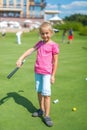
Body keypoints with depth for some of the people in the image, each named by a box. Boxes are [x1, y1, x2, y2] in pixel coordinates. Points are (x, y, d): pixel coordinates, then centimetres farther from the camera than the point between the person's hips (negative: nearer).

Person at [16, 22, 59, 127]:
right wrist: (21, 58, -10)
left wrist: (53, 75, -8)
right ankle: (41, 110, 32)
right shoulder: (40, 43, 8)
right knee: (39, 91, 14)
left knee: (46, 93, -6)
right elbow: (30, 50, 4)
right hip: (37, 71, 6)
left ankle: (46, 115, 5)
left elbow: (55, 61, -8)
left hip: (47, 73, -6)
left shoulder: (53, 45, -9)